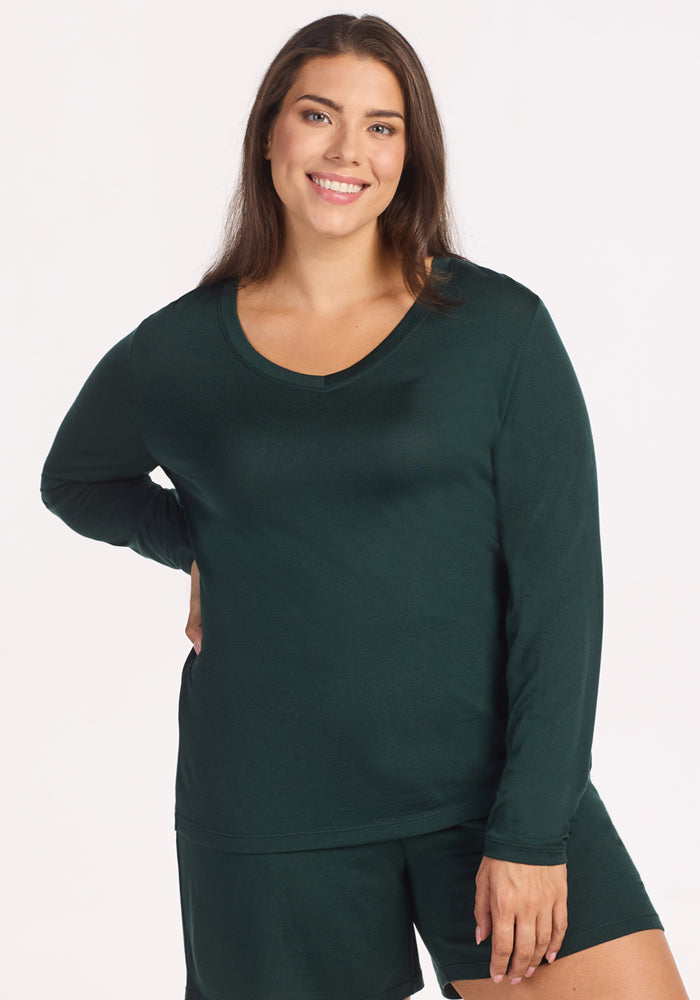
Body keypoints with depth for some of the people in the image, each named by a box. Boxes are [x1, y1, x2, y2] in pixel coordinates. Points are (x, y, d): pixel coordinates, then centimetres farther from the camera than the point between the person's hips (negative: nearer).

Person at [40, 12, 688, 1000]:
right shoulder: (174, 354, 2)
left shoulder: (500, 329, -3)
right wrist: (195, 545, 6)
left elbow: (559, 585, -6)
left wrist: (532, 829, -10)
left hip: (489, 783, -1)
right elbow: (76, 479, 23)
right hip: (271, 818, 1)